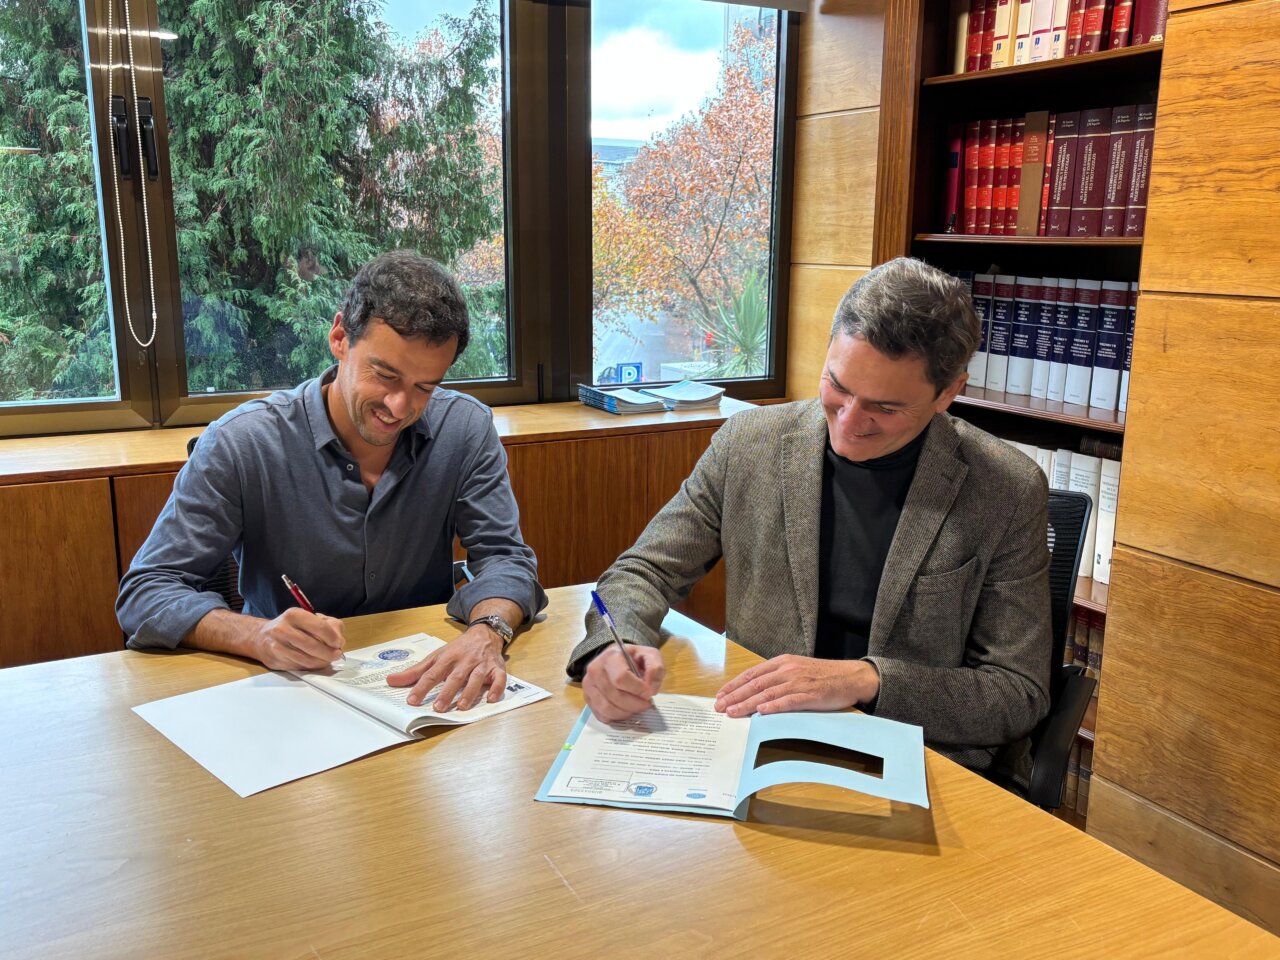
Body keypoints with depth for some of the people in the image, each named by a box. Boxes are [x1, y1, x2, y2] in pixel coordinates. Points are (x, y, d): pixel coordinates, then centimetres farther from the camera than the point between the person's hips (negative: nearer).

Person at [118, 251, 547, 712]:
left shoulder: (466, 428, -5)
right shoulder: (240, 444, -13)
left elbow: (503, 556, -5)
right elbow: (144, 592, -11)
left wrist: (486, 632, -29)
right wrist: (257, 635, -31)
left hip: (424, 686, 1)